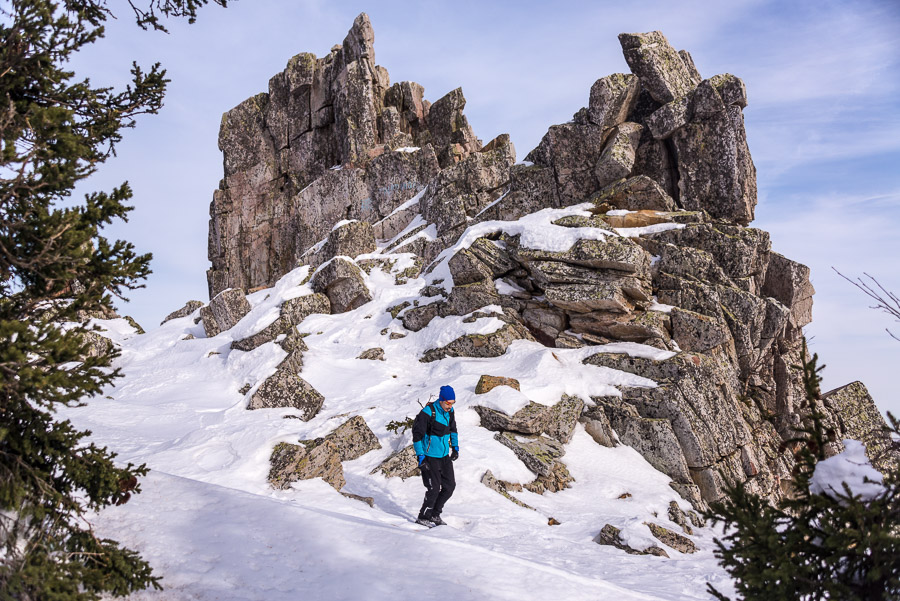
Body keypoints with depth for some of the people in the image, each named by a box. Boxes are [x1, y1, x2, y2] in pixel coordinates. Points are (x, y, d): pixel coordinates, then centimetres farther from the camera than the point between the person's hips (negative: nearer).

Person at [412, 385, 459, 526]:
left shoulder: (449, 411, 1)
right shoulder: (428, 412, -21)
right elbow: (417, 435, -17)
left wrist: (455, 447, 20)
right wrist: (420, 456, -19)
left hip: (444, 456, 7)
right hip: (430, 457, -7)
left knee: (449, 486, 7)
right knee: (434, 488, -7)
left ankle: (435, 514, 24)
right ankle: (423, 517, 13)